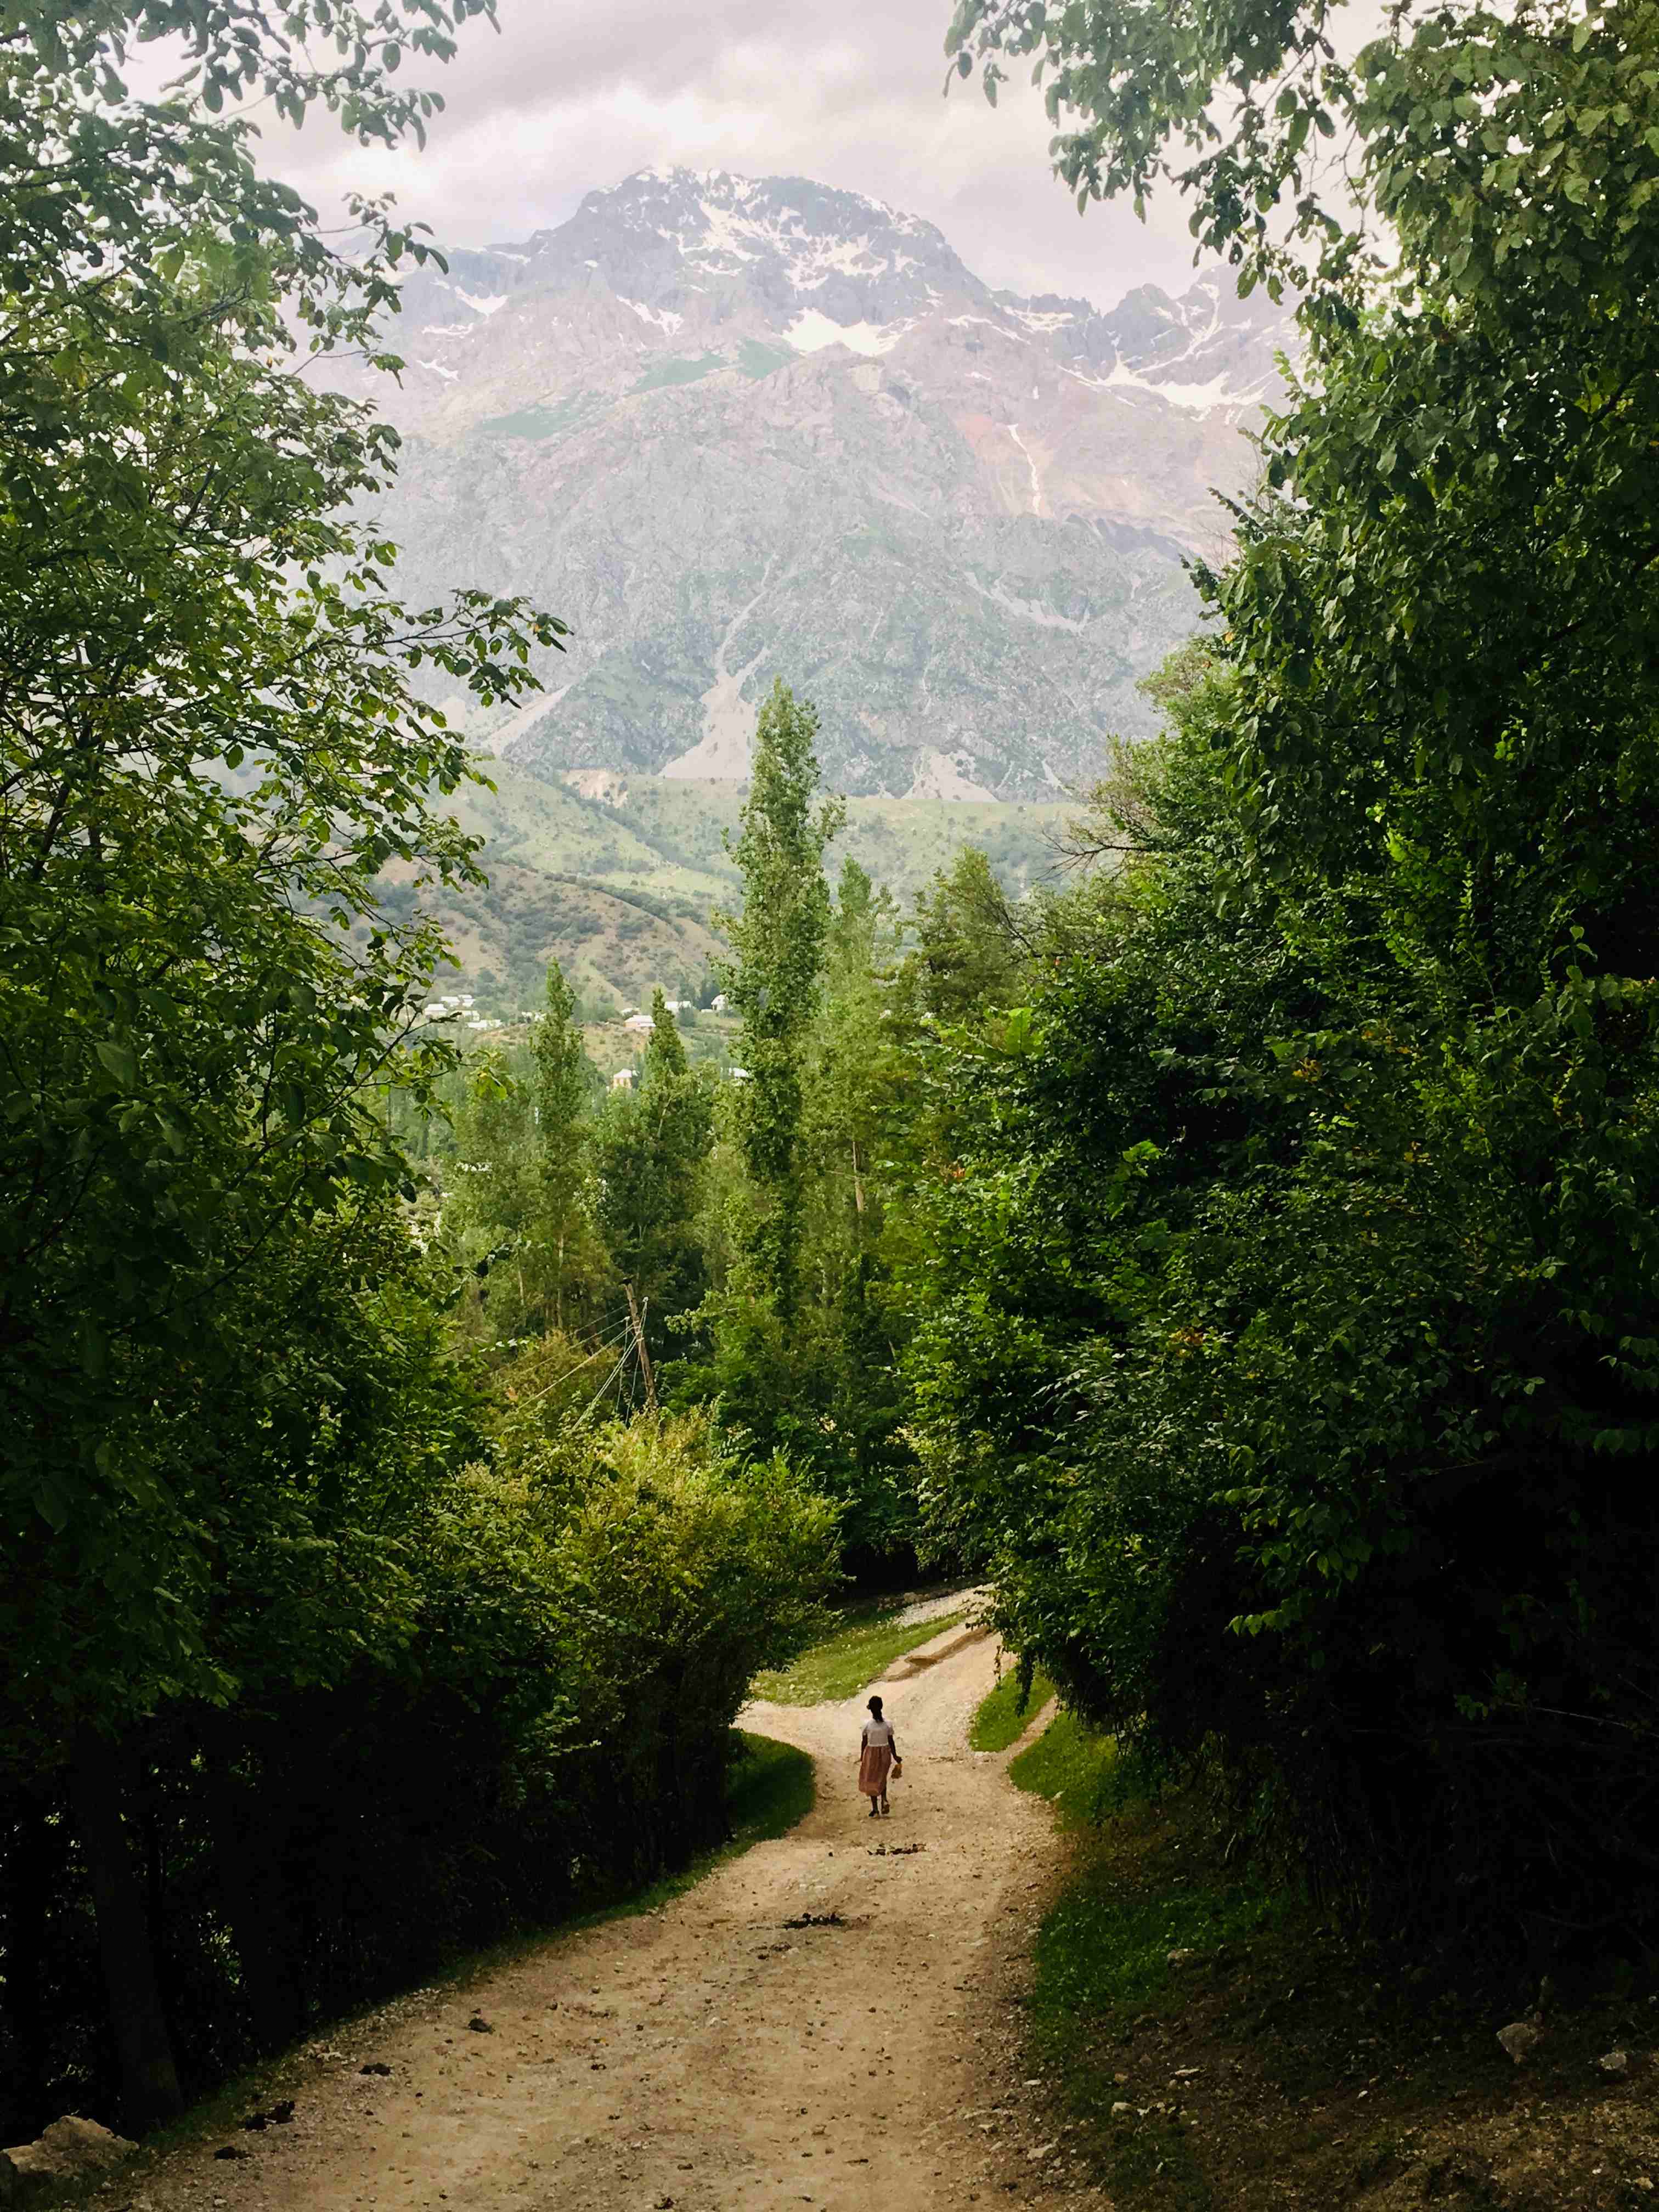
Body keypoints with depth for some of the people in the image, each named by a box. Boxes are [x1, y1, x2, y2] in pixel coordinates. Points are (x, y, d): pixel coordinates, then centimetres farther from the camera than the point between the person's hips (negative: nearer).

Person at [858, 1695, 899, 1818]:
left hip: (871, 1753, -2)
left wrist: (862, 1757, 6)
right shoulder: (888, 1724, -8)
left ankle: (875, 1809, 12)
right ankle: (884, 1799, -3)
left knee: (871, 1781, 11)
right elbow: (891, 1742, -2)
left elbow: (864, 1742, -7)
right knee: (882, 1779, 22)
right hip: (885, 1753, 2)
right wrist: (895, 1756, 9)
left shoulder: (867, 1724, -14)